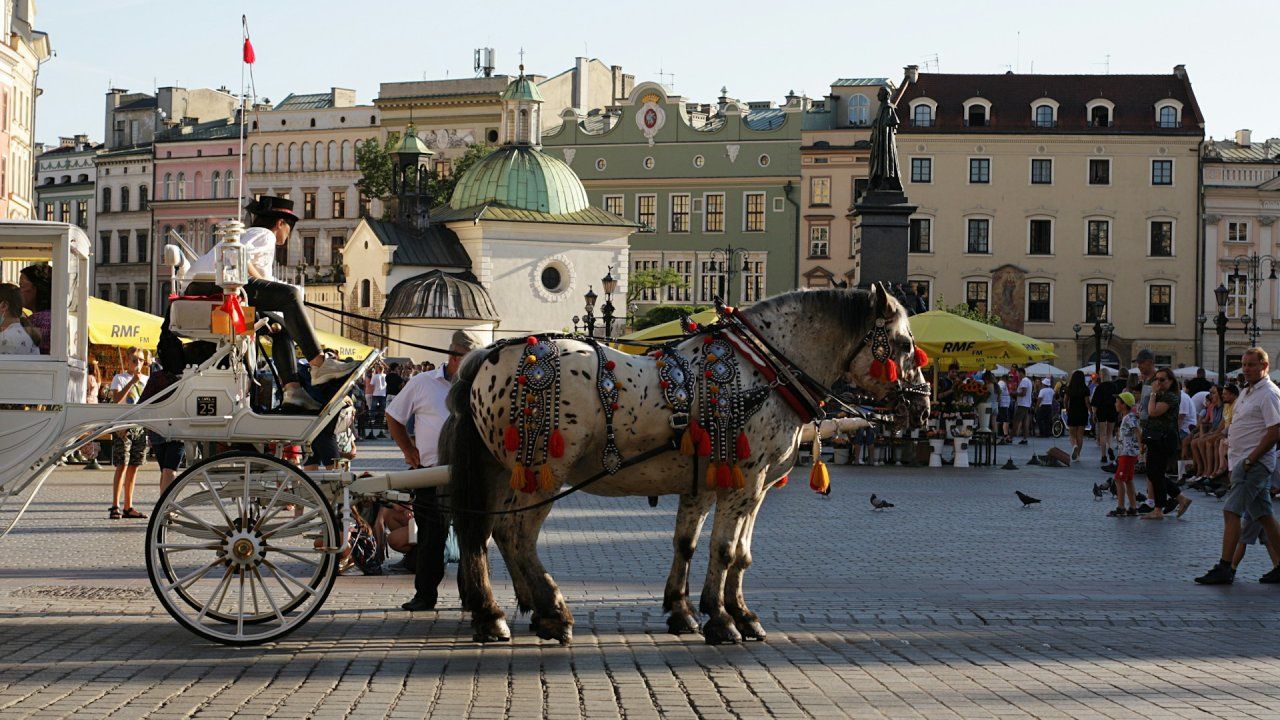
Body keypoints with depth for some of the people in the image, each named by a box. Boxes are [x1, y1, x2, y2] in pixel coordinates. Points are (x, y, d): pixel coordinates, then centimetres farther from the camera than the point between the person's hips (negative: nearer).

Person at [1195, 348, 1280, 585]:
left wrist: (1250, 460, -20)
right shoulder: (1248, 391, 17)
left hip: (1255, 463, -10)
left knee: (1231, 511, -13)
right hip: (1242, 461, 10)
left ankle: (1224, 568, -14)